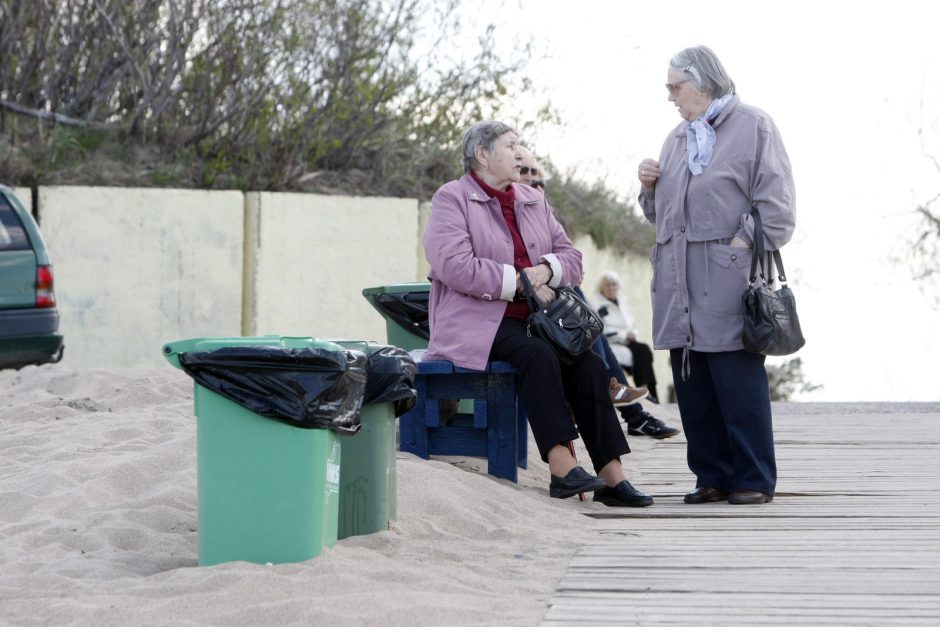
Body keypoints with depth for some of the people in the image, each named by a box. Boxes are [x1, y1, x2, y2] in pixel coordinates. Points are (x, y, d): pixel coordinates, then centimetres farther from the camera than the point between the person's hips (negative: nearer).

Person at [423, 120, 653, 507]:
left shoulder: (533, 202, 21)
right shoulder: (452, 199, 0)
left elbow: (571, 257, 17)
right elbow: (455, 266, -15)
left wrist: (546, 269, -7)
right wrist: (520, 282, -15)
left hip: (529, 320, 7)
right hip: (478, 322, -7)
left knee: (589, 364, -18)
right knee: (538, 355, -34)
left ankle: (612, 476, -22)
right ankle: (561, 468, -38)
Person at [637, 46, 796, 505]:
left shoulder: (753, 127, 0)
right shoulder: (677, 139, 21)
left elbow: (775, 206, -6)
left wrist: (745, 244, -14)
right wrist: (650, 188, 8)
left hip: (728, 279, -7)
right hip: (680, 283, 7)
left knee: (739, 381, -7)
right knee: (692, 383, 6)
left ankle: (754, 480, -2)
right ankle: (714, 476, 12)